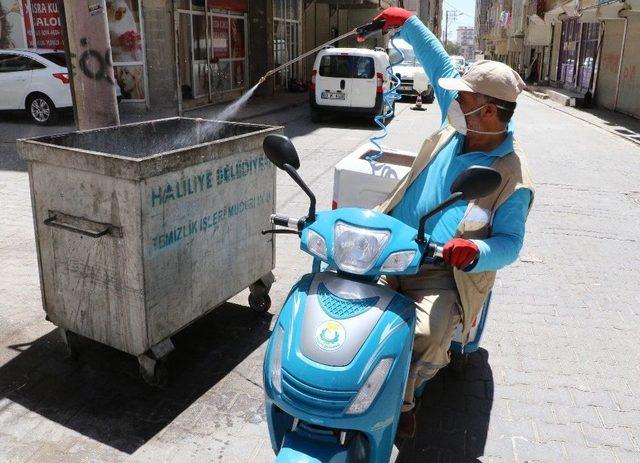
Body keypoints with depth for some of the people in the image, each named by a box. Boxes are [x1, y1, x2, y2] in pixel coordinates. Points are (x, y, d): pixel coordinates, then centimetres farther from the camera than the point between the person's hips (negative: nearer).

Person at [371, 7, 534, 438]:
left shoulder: (513, 178, -11)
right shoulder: (459, 126, 5)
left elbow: (510, 242, -7)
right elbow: (442, 67, 17)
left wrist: (477, 252, -29)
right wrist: (408, 23, 19)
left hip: (441, 274, -6)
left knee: (429, 336, -31)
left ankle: (399, 399, -1)